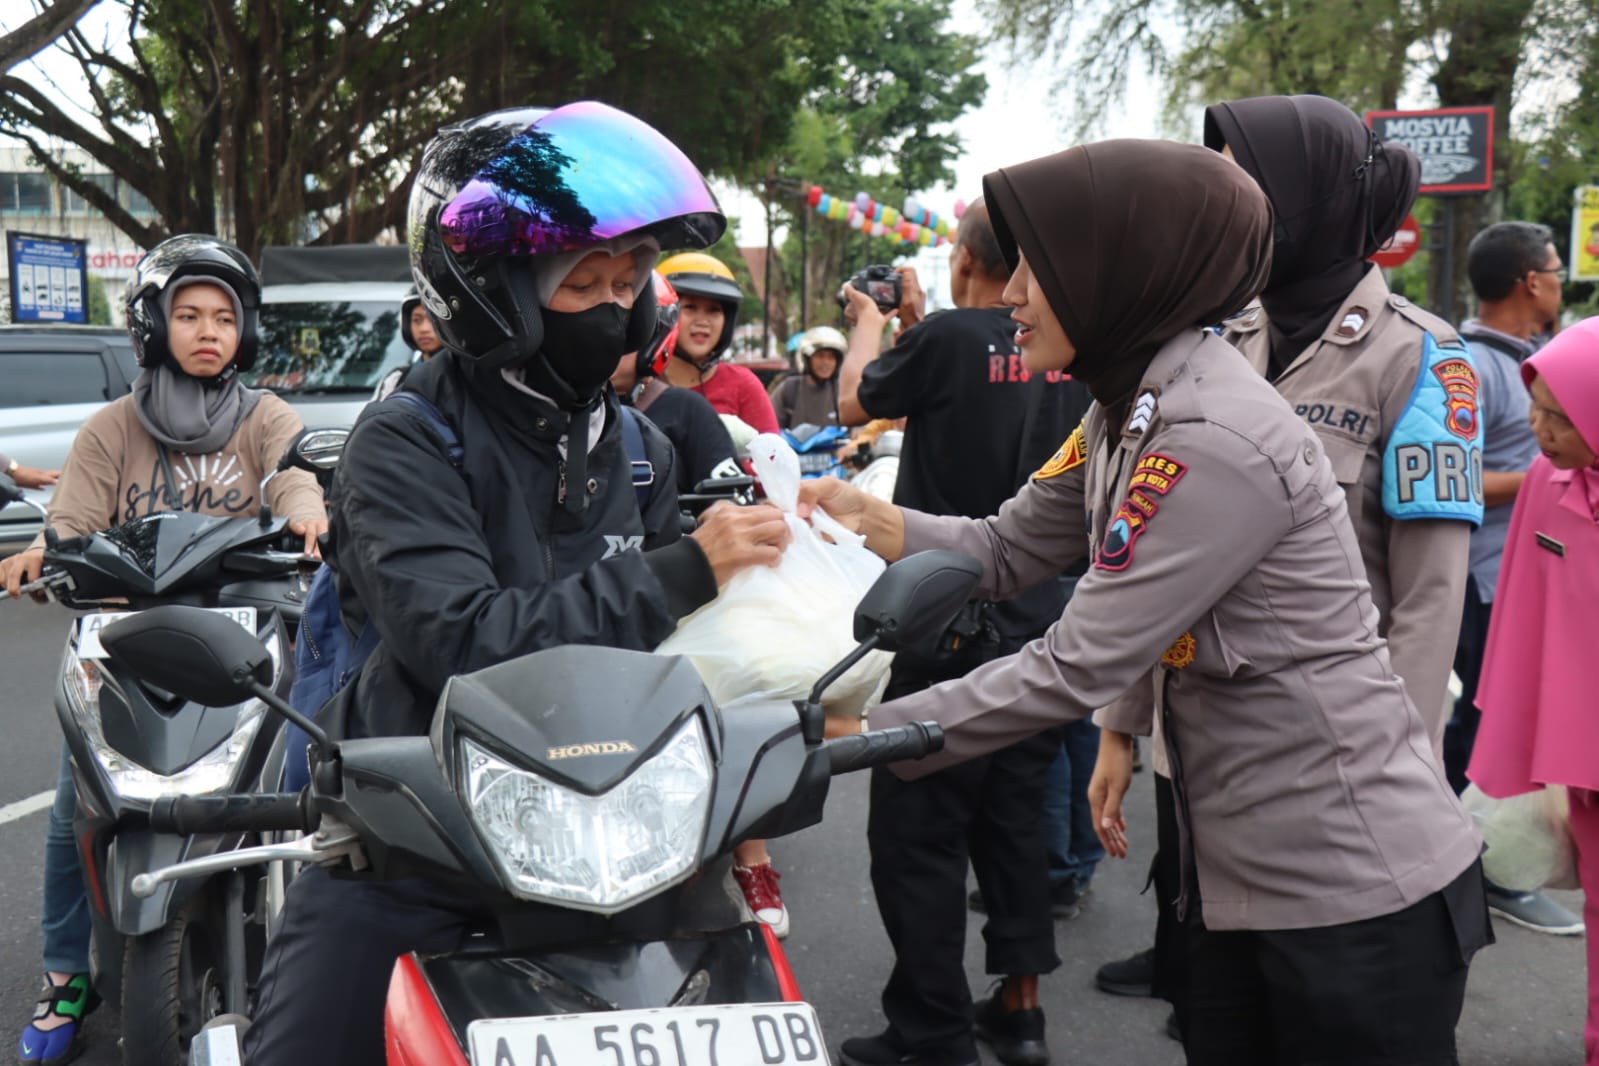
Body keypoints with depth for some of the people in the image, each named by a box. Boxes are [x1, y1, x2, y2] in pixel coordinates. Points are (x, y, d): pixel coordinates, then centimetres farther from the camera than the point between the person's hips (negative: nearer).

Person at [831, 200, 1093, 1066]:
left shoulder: (946, 337, -14)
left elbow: (856, 402, 3)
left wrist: (870, 324, 20)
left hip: (949, 621, -6)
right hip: (1039, 620, 6)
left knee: (917, 830, 3)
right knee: (1015, 817, 16)